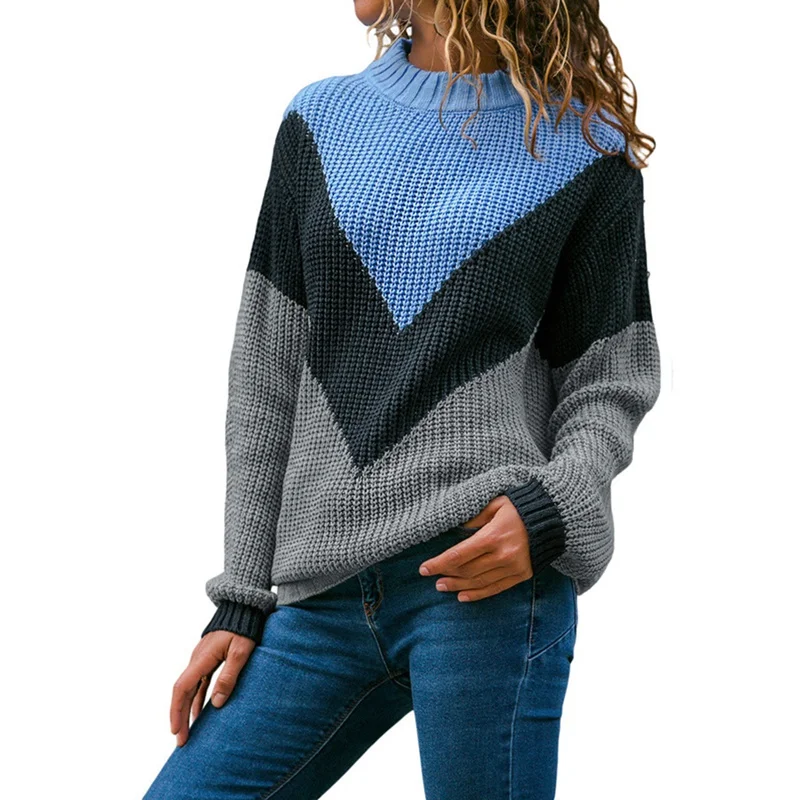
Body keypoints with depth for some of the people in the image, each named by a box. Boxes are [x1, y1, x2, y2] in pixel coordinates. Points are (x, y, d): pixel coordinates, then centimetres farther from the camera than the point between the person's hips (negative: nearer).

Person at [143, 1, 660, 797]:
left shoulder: (588, 149, 5)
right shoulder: (321, 118, 14)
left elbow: (608, 383, 7)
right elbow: (267, 374, 13)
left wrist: (553, 511, -14)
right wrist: (242, 598, 10)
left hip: (485, 579, -4)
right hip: (323, 596, 4)